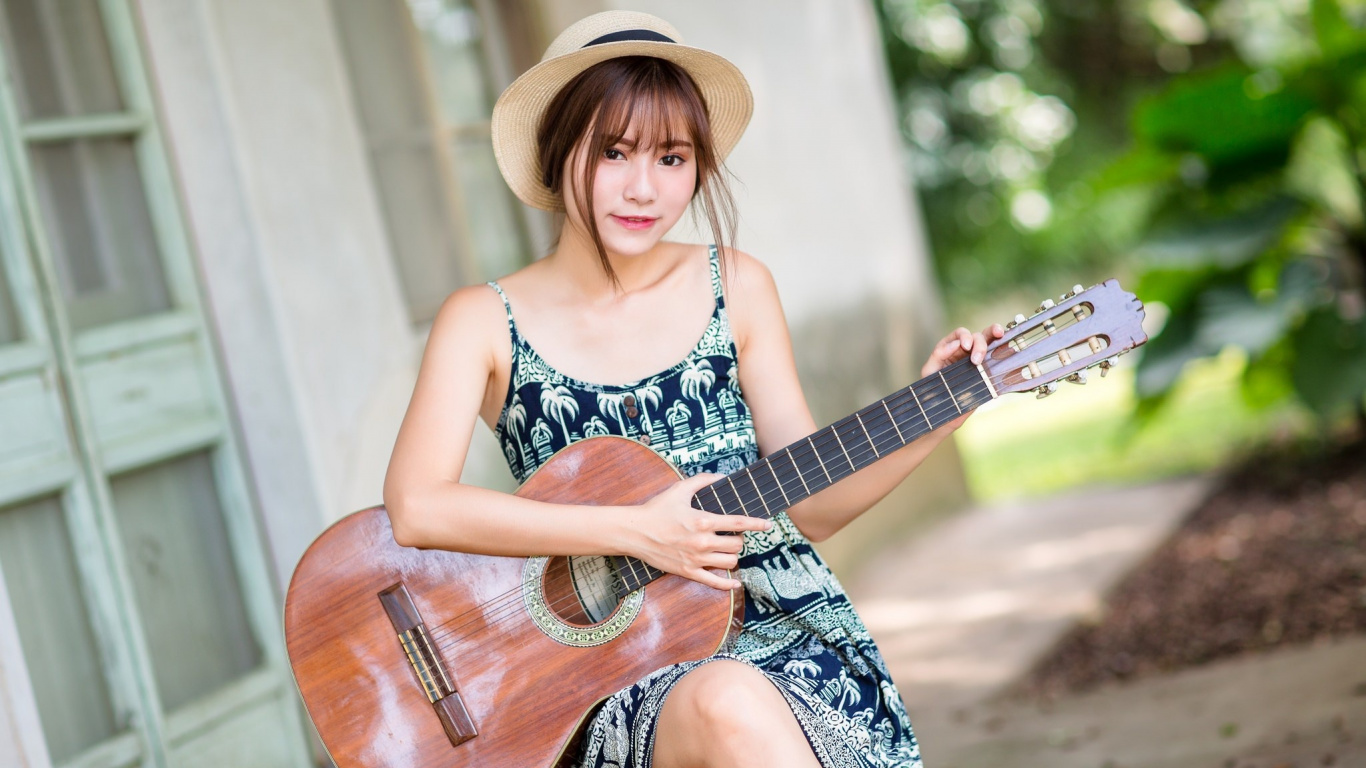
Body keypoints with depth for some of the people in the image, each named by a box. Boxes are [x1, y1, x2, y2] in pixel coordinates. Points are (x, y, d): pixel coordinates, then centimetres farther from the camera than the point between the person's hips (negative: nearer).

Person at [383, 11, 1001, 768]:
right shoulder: (484, 322, 1)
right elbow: (414, 507, -14)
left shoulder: (736, 288, 7)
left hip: (776, 621, 2)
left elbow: (809, 504, 8)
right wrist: (634, 530, -18)